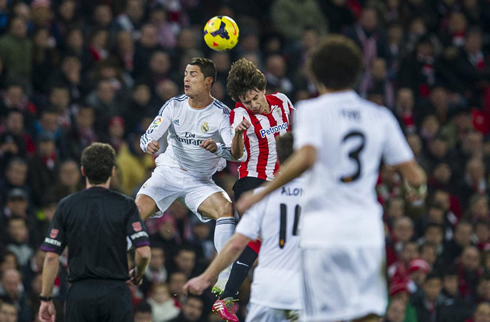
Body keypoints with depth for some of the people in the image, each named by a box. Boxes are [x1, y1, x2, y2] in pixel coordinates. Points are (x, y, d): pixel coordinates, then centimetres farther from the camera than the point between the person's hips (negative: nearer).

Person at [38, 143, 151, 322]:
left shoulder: (66, 206, 2)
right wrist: (137, 274, 12)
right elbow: (143, 252, -9)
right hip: (115, 292, -1)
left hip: (80, 294, 1)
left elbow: (51, 257, 0)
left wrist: (46, 299, 6)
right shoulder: (125, 205, -2)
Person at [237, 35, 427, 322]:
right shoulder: (380, 116, 10)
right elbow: (414, 175, 7)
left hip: (325, 231, -3)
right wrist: (418, 188, 31)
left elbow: (306, 158, -21)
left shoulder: (312, 110, -2)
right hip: (367, 230, 3)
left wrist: (261, 193, -14)